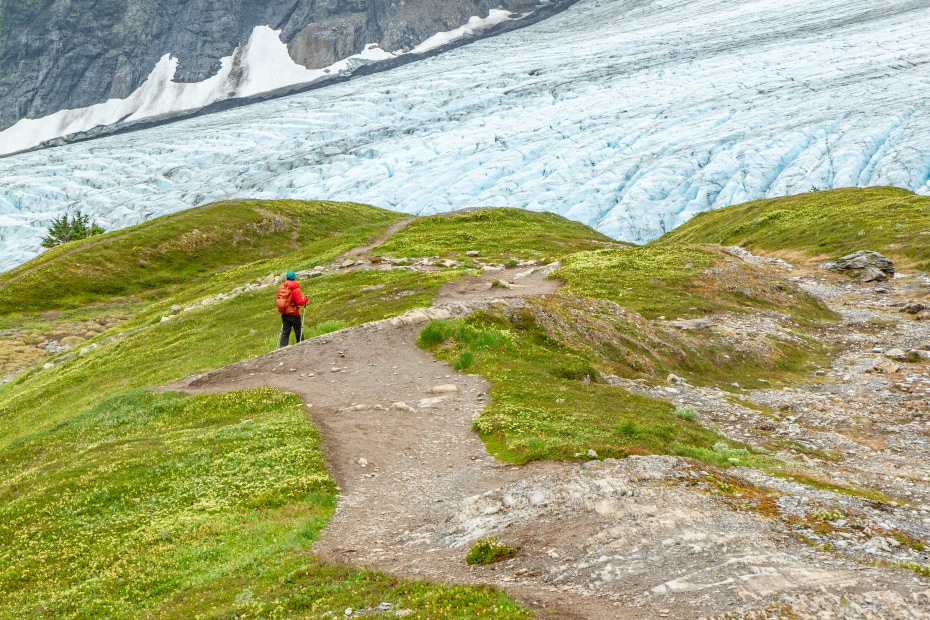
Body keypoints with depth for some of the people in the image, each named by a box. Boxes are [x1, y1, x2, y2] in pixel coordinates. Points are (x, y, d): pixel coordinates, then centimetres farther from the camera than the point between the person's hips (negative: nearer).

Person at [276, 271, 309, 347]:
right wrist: (305, 299, -1)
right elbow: (300, 302, -20)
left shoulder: (280, 288, -1)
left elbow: (276, 299, 8)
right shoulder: (295, 289, -17)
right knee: (298, 332, 10)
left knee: (285, 332, 9)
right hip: (294, 314, -5)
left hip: (284, 314, 5)